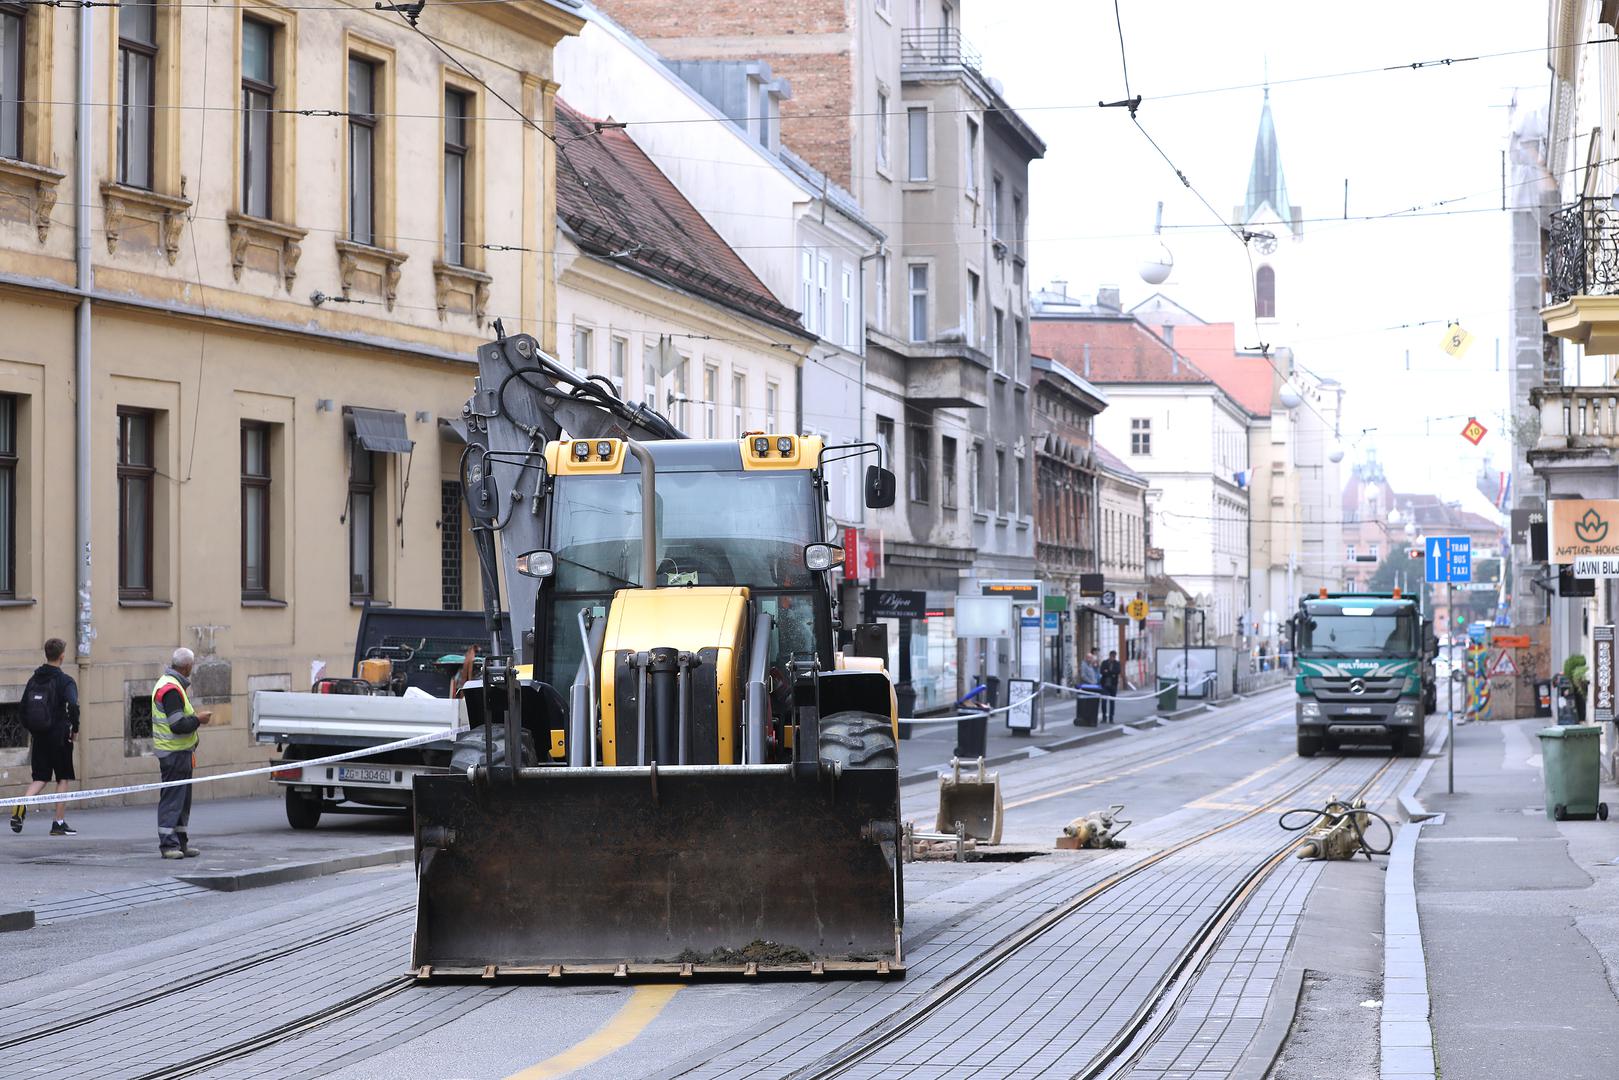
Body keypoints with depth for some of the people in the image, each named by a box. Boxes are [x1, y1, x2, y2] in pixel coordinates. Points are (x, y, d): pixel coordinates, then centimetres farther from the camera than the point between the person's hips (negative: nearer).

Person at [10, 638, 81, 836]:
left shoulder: (34, 679, 8)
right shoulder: (65, 681, -11)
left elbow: (24, 706, 10)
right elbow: (73, 705, -25)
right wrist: (74, 729, -11)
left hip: (39, 737, 5)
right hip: (59, 736, -5)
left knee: (40, 778, 10)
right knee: (63, 779, 6)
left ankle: (21, 805, -17)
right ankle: (59, 823, 6)